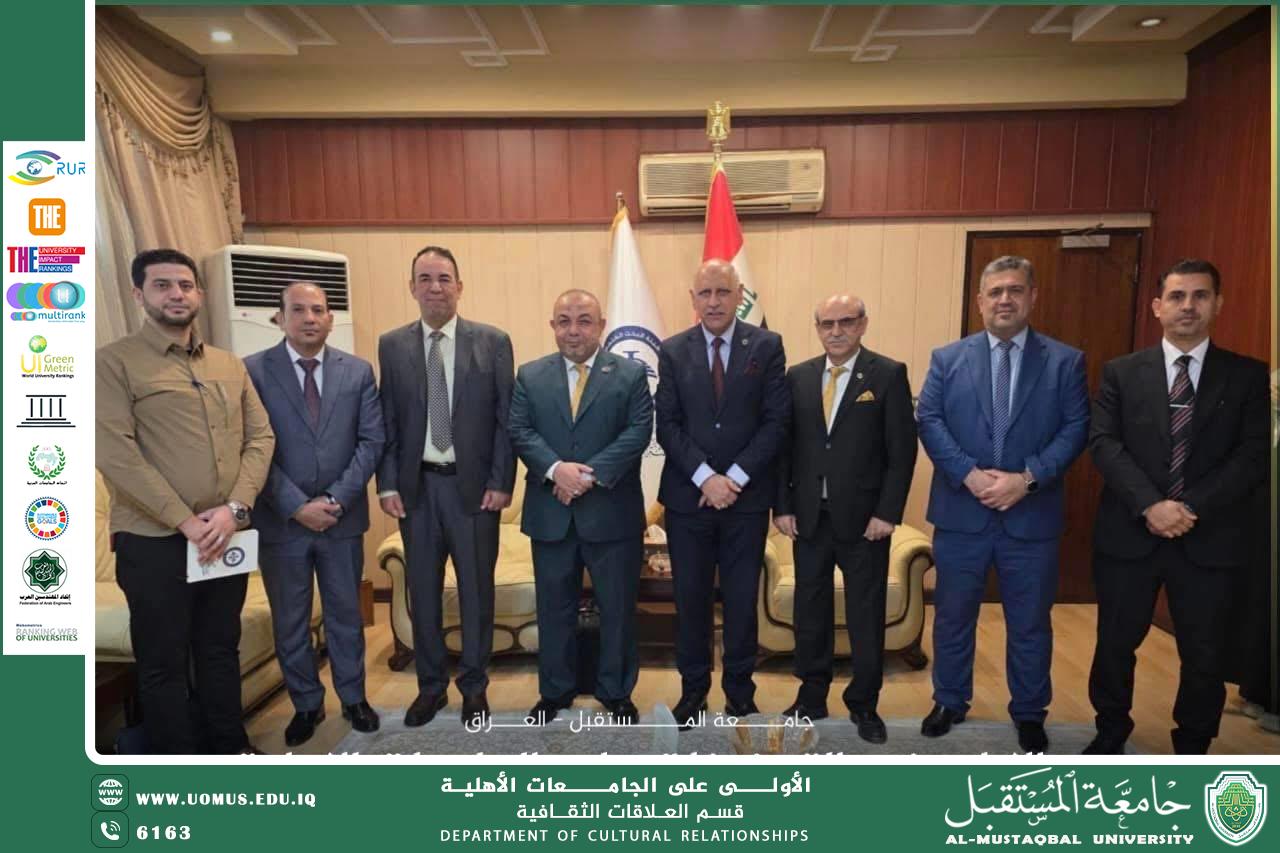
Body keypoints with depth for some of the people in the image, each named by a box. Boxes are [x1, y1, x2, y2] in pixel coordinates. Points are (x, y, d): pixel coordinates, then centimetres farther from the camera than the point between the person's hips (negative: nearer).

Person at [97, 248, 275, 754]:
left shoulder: (230, 366, 11)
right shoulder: (115, 361, -4)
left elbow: (261, 438, 5)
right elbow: (115, 453, -13)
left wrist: (234, 509, -10)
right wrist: (186, 522, -16)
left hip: (226, 536, 5)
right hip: (154, 540, -4)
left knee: (222, 651, 17)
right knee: (164, 663, 8)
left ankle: (230, 747, 33)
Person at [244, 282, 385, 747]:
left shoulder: (358, 370, 1)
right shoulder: (252, 371, -5)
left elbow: (372, 441, -3)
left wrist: (336, 499, -13)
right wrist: (297, 506, -16)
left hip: (343, 517, 1)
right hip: (280, 520, -1)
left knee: (346, 614, 15)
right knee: (290, 621, 13)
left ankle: (353, 698, 32)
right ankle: (306, 704, 32)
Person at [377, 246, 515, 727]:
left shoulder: (492, 342, -1)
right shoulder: (391, 345, 5)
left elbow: (506, 418, -2)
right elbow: (386, 422, 5)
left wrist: (501, 482, -8)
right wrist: (388, 484, -2)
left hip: (474, 484, -2)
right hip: (416, 485, 2)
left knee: (476, 588, 8)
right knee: (422, 589, 11)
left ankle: (474, 684, 25)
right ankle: (431, 685, 28)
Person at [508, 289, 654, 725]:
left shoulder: (631, 374, 0)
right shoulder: (530, 376, 7)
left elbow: (638, 432, -9)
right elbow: (520, 432, -2)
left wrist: (591, 475, -18)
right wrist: (555, 469, -19)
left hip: (612, 512, -1)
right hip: (550, 513, 2)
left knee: (618, 606, 9)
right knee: (554, 607, 13)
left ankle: (616, 691, 27)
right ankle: (555, 689, 30)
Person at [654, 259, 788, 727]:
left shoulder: (767, 345, 0)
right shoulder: (673, 351, 3)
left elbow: (776, 420, -5)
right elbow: (667, 424, -2)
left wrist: (734, 478, -13)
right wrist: (705, 477, -13)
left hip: (747, 494, -1)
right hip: (687, 495, 1)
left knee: (742, 597, 10)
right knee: (690, 597, 10)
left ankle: (740, 691, 27)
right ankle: (693, 688, 27)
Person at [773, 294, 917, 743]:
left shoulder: (889, 374, -4)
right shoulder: (798, 377, 6)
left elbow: (902, 449, -6)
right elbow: (784, 445, 6)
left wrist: (887, 513, -11)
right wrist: (782, 506, 1)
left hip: (864, 518, -3)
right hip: (808, 516, 3)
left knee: (866, 616, 8)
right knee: (810, 610, 13)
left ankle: (864, 704, 25)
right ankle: (811, 697, 29)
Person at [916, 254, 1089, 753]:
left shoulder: (1065, 361, 3)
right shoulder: (947, 358, 4)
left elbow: (1076, 429, -4)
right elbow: (928, 420, -4)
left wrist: (1028, 477, -17)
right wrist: (969, 473, -16)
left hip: (1032, 515, 0)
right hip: (961, 512, 1)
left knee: (1030, 622, 13)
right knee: (953, 615, 13)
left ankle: (1029, 714, 33)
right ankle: (950, 702, 32)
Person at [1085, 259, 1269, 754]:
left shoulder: (1247, 376, 4)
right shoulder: (1121, 372, 4)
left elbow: (1253, 457, -4)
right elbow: (1103, 444, -6)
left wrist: (1192, 509, -16)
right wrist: (1151, 505, -19)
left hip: (1209, 537, 0)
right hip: (1129, 533, 0)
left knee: (1205, 654, 11)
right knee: (1115, 643, 10)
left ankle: (1192, 750, 32)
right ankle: (1110, 736, 31)